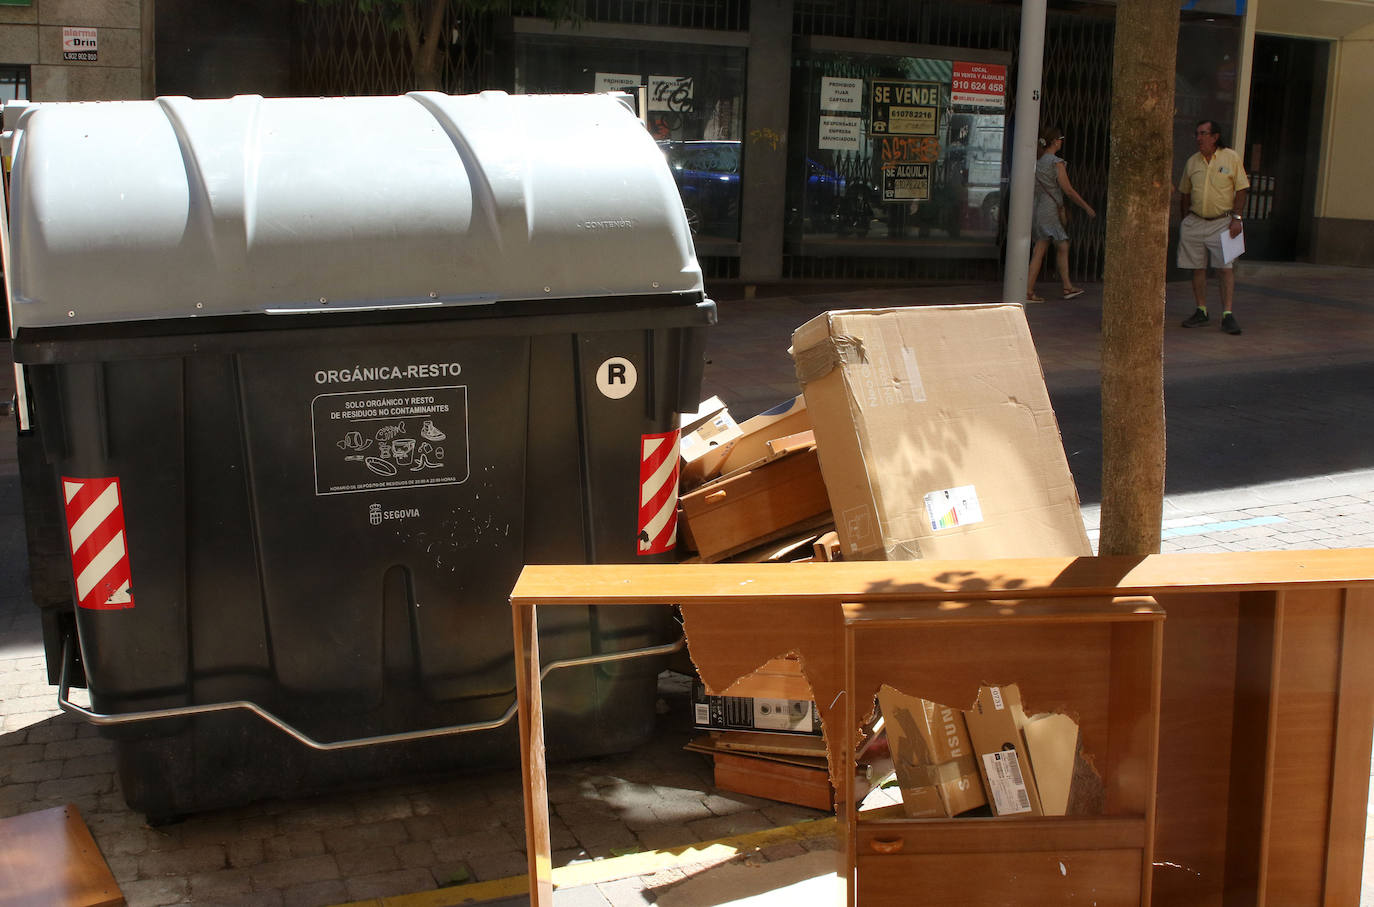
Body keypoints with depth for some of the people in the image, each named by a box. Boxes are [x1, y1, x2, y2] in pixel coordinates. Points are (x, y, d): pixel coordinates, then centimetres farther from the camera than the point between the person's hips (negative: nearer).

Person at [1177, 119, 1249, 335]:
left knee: (1225, 268, -10)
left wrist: (1236, 218, -8)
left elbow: (1241, 190, 0)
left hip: (1221, 222, -4)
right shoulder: (1192, 162, 9)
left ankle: (1228, 314, -10)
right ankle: (1201, 312, 15)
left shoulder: (1231, 157, -1)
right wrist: (1183, 221, 14)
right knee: (1197, 268, 4)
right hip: (1194, 222, 4)